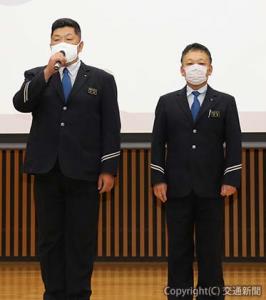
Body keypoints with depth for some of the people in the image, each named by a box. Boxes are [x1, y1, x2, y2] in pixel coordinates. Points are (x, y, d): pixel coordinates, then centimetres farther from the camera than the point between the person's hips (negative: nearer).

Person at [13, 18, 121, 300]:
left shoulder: (101, 79, 7)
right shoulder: (36, 76, 11)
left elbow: (111, 127, 3)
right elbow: (21, 104, -9)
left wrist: (109, 168, -4)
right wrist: (47, 72, -18)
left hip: (83, 171, -2)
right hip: (47, 169, 2)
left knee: (82, 238, 1)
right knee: (50, 237, 6)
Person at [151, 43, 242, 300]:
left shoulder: (225, 102, 5)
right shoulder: (167, 102, 7)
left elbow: (234, 143, 1)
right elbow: (158, 143, 5)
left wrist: (231, 179, -7)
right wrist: (158, 179, -3)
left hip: (211, 187, -1)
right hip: (178, 187, 1)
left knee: (211, 248, 3)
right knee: (179, 248, 5)